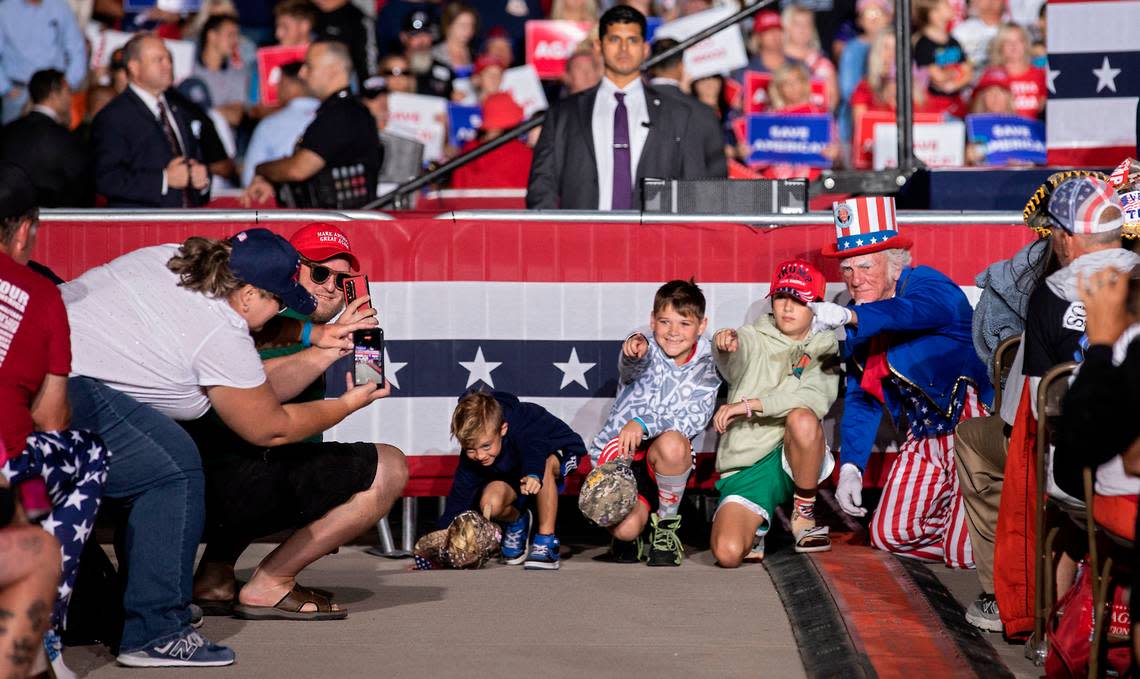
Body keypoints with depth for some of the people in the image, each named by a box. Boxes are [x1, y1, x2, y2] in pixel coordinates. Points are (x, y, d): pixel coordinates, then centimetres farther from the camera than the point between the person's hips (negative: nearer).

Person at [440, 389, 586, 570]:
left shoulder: (523, 425, -38)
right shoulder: (471, 456, -23)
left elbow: (534, 447, -58)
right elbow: (458, 499, -20)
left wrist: (533, 474, -79)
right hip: (512, 473, 4)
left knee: (543, 465, -41)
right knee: (490, 503, -28)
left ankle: (546, 542, -31)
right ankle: (517, 523, 10)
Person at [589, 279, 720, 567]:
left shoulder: (706, 365, -2)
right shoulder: (645, 348, -8)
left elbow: (695, 417, -16)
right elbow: (631, 368, -32)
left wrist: (643, 424, -32)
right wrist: (636, 352, -58)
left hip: (663, 461, 2)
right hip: (619, 451, -1)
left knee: (672, 443, -36)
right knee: (625, 529, -28)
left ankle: (666, 526, -10)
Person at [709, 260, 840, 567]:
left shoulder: (824, 348, 9)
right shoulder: (752, 340, 7)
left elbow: (815, 397, -13)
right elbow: (732, 364, -20)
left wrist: (748, 405, -19)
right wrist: (725, 344, -45)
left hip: (792, 460, 1)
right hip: (743, 469, -1)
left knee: (803, 418, -34)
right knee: (727, 553, -27)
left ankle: (804, 516, -11)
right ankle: (756, 525, 11)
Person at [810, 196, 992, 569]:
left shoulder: (927, 284, -17)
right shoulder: (857, 324, 6)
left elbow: (914, 311, -43)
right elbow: (860, 399, 9)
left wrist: (849, 316, -61)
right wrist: (851, 468, -4)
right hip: (926, 439, 8)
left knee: (964, 555, -11)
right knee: (889, 535, 8)